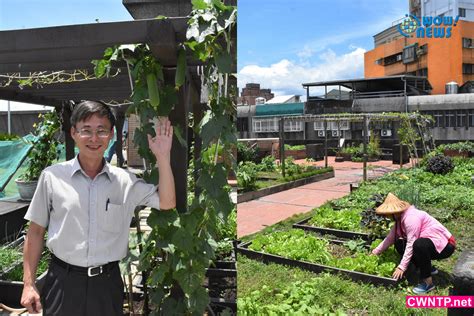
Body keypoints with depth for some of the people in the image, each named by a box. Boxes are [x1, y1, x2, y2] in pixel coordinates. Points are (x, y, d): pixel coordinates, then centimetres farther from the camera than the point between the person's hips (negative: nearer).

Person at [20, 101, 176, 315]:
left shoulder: (125, 181, -2)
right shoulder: (52, 177, -5)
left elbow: (167, 203, -5)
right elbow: (36, 231, 1)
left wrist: (163, 158, -13)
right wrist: (29, 284, 1)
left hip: (107, 282, 2)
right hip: (63, 281, -1)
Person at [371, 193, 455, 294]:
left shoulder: (411, 217, -26)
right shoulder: (400, 218, 2)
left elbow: (411, 244, -27)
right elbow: (390, 238, 8)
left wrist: (401, 267, -24)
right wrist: (375, 252, 10)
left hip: (445, 245, -9)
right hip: (428, 243, 9)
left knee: (419, 244, -37)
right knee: (399, 244, 1)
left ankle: (428, 282, -18)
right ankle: (427, 268, 13)